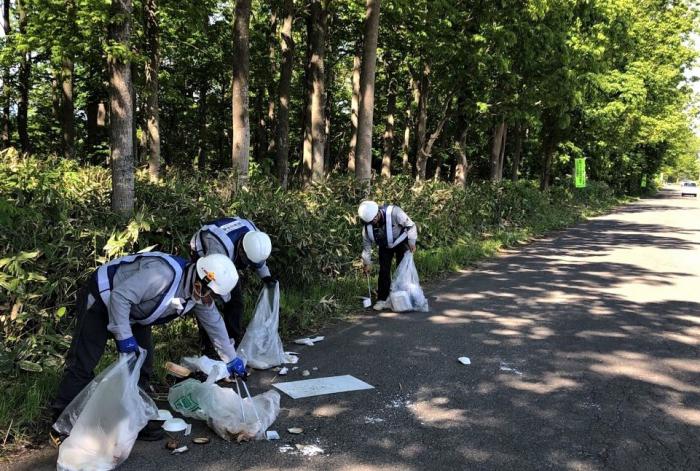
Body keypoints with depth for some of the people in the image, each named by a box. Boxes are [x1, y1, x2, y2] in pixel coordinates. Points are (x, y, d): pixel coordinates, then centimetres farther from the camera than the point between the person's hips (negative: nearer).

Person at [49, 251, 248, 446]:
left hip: (132, 313, 8)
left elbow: (214, 322, 5)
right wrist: (124, 336, -33)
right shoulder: (163, 275, -38)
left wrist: (231, 358, 11)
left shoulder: (199, 290, -10)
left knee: (142, 365, 4)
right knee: (82, 363, -9)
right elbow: (120, 297, -36)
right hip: (101, 299, -8)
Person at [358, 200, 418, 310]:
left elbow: (410, 225, -23)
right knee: (384, 272, -2)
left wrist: (412, 242, -29)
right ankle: (382, 299, 4)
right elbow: (366, 243, -9)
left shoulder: (394, 212, -35)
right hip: (385, 247, 3)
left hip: (401, 243, -3)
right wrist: (367, 262, -7)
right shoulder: (367, 224, -22)